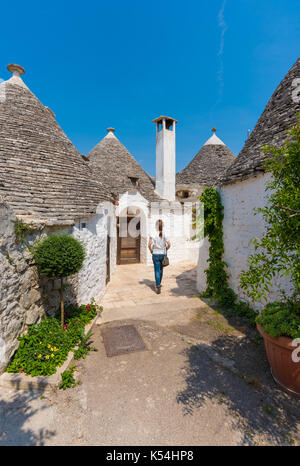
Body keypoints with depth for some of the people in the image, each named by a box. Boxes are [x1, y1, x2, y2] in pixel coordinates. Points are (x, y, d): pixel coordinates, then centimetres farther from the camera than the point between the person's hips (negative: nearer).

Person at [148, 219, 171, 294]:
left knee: (157, 271, 2)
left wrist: (151, 251, 3)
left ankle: (158, 287, -5)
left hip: (156, 254, -2)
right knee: (161, 270, 20)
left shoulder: (153, 234, -8)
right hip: (163, 254, 2)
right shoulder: (164, 234, -4)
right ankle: (159, 284, 36)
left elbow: (149, 245, -13)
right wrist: (165, 250, 8)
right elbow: (169, 244, -9)